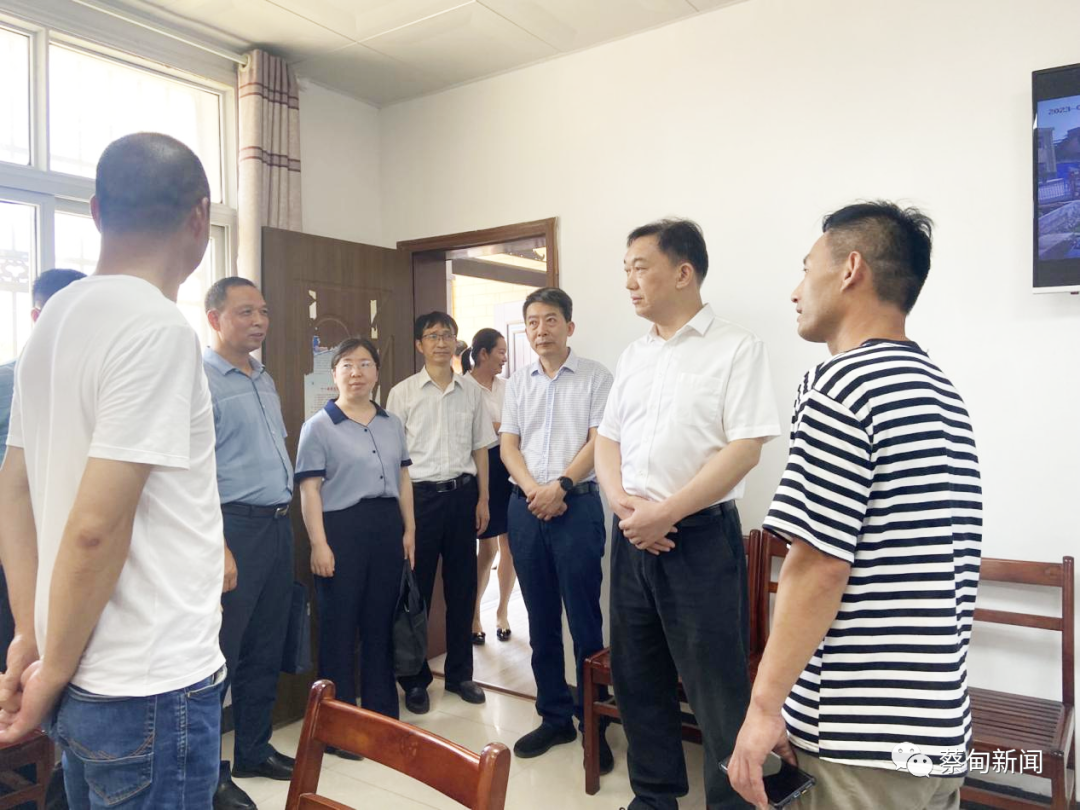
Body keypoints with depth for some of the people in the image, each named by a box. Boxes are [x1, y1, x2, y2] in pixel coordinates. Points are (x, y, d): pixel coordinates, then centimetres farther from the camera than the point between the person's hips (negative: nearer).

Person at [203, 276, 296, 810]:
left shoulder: (264, 380, 15)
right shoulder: (198, 379, -11)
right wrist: (216, 547, -21)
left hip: (278, 526, 8)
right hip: (235, 526, -8)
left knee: (266, 650, 17)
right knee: (219, 654, 2)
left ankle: (254, 751, 32)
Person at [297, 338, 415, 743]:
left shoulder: (392, 424, 13)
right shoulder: (318, 426, -3)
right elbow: (310, 489, -8)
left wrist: (409, 529, 10)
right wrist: (319, 543, -14)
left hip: (387, 526, 5)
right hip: (342, 527, -5)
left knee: (381, 623, 13)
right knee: (339, 627, 3)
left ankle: (383, 714, 27)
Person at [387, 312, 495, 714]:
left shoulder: (470, 392, 8)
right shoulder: (403, 393, -1)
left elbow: (480, 448, 12)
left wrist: (482, 499, 7)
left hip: (463, 493, 3)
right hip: (420, 494, -3)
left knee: (462, 587, 10)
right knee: (417, 590, 4)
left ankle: (459, 672, 26)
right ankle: (414, 680, 20)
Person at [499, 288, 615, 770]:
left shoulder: (594, 377, 0)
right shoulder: (518, 382, 13)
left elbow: (599, 441, -7)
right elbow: (508, 444, 7)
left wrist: (560, 486, -16)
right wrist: (532, 489, -9)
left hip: (576, 504, -4)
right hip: (526, 506, 4)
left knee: (584, 620, -1)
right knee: (541, 620, 11)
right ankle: (554, 716, 23)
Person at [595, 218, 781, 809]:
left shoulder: (735, 347, -7)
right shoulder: (633, 356, 12)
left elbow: (745, 449, -14)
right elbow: (607, 439, 13)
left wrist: (665, 514, -17)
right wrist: (622, 501, -7)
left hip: (701, 536, -6)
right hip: (632, 536, 6)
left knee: (716, 688, 2)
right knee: (636, 676, 15)